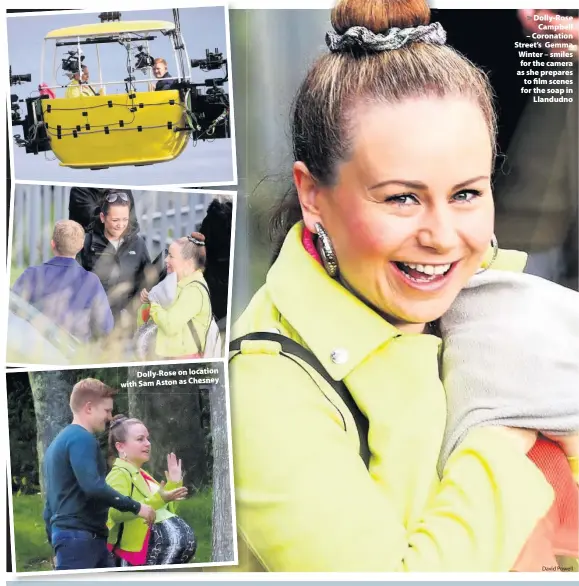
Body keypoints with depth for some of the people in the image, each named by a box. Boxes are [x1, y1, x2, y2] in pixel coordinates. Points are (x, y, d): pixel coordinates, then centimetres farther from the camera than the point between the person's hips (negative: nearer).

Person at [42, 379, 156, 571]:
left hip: (70, 534, 10)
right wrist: (135, 506, -15)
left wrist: (54, 538, 28)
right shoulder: (82, 438, -11)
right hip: (79, 536, -10)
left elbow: (51, 499, 24)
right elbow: (93, 487, -23)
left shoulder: (59, 441, 21)